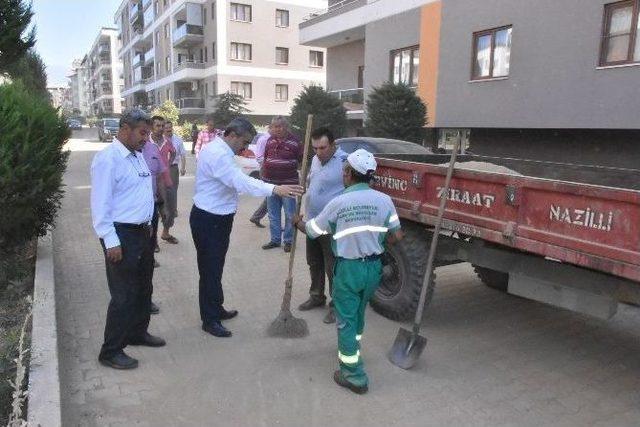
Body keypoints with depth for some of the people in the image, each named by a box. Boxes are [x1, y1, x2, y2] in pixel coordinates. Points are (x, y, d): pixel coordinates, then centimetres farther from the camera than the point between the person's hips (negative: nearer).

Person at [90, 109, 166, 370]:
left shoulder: (138, 156, 9)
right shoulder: (108, 159, -17)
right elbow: (100, 205, -19)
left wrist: (148, 225, 15)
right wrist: (111, 242, -20)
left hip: (142, 232, 9)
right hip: (121, 235, -9)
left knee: (143, 288, 21)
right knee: (124, 295, 0)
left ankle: (137, 333, 40)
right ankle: (110, 352, 15)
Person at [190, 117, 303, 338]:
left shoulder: (220, 151, 12)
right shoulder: (217, 154, -23)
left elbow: (236, 180, 18)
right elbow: (241, 182, -36)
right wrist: (275, 189, -45)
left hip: (218, 218, 11)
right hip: (208, 220, -11)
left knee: (216, 266, 20)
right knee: (210, 269, -1)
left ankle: (216, 309, 34)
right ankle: (210, 320, 10)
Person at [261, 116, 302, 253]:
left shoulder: (294, 143, -7)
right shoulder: (270, 141, 7)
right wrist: (263, 175, 16)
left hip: (288, 184, -5)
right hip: (271, 183, 5)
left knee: (289, 214, 2)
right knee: (273, 215, 12)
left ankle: (288, 241, 15)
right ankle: (275, 240, 24)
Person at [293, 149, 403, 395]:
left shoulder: (338, 203, -13)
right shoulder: (384, 200, -6)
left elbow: (312, 231, -2)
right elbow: (396, 236, -1)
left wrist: (297, 222, 20)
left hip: (348, 268, -4)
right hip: (373, 266, 5)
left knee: (346, 321, 7)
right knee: (358, 315, 25)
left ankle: (354, 376, 10)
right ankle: (351, 351, 45)